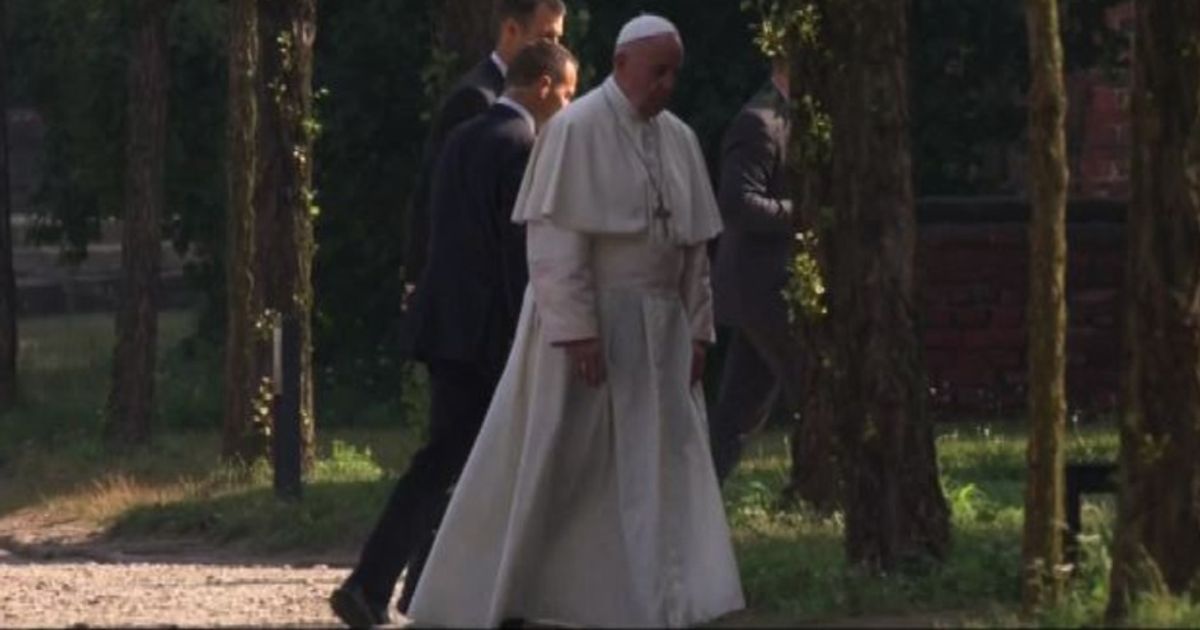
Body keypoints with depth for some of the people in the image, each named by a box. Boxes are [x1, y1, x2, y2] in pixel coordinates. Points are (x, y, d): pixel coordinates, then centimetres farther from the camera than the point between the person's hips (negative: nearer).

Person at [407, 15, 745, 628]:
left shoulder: (678, 140, 9)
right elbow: (556, 238, -16)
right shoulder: (576, 130, -12)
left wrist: (697, 329, 6)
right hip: (583, 324, -6)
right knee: (544, 470, 0)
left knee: (660, 469, 1)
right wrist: (578, 331, -22)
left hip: (656, 332, 6)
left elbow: (693, 246, 13)